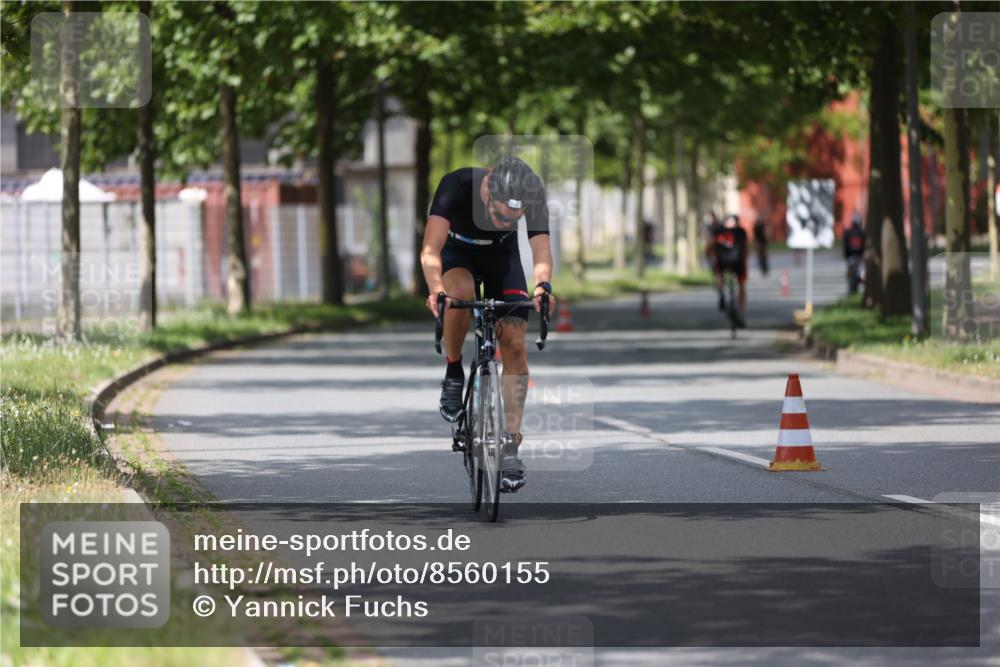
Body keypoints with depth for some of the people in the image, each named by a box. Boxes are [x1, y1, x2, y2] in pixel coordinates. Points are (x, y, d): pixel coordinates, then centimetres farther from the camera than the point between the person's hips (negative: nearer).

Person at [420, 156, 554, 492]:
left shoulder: (533, 199, -31)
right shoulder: (457, 185, -37)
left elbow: (541, 251, -38)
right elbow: (430, 250, -44)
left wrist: (542, 286, -59)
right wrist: (436, 288, -62)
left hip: (503, 257, 2)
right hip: (457, 253, -2)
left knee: (515, 346, -13)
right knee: (460, 292, -37)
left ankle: (511, 443, -9)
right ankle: (453, 372, -12)